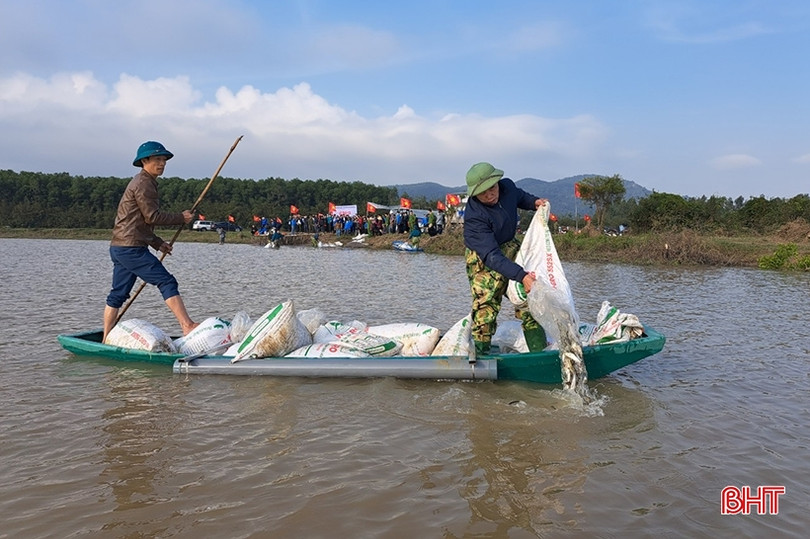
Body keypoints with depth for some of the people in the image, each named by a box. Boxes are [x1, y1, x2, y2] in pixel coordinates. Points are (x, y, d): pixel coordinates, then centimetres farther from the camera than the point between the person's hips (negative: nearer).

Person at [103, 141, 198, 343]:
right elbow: (152, 217, -16)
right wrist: (181, 218, -5)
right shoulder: (143, 184, -9)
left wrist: (158, 243, 20)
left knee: (118, 294, 13)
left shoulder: (142, 183, 23)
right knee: (167, 282, -12)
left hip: (119, 247, 11)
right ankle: (188, 326, -16)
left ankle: (106, 340, 19)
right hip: (131, 248, -11)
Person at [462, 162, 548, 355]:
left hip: (510, 247, 6)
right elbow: (491, 256, -37)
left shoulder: (507, 186, -12)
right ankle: (481, 354, 1)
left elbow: (519, 196, 17)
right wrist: (521, 276, -46)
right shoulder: (474, 217, -31)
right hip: (482, 258, -6)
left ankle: (539, 350, 14)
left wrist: (534, 202, -5)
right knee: (485, 305, -13)